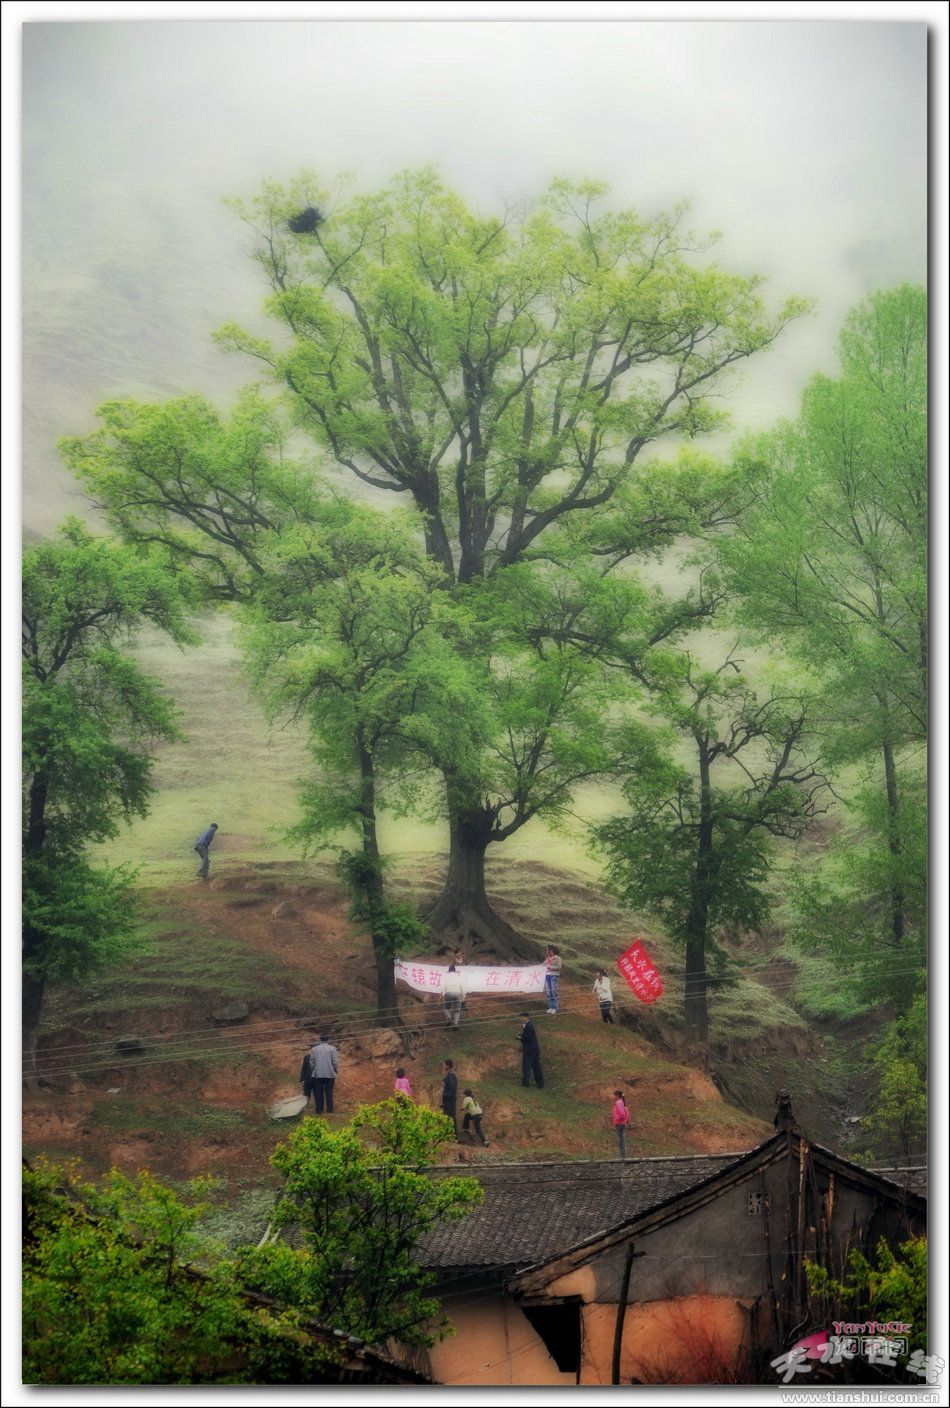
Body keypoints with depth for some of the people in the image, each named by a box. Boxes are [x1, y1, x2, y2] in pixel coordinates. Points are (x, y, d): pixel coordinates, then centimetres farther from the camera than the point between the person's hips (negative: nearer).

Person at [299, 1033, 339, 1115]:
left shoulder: (314, 1049, 5)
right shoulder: (332, 1049, -1)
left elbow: (311, 1062, 5)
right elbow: (335, 1062, -4)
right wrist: (335, 1071, 8)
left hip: (318, 1074, 1)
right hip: (330, 1074, -1)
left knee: (319, 1094, 4)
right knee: (329, 1093, 0)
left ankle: (319, 1110, 0)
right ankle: (330, 1110, -4)